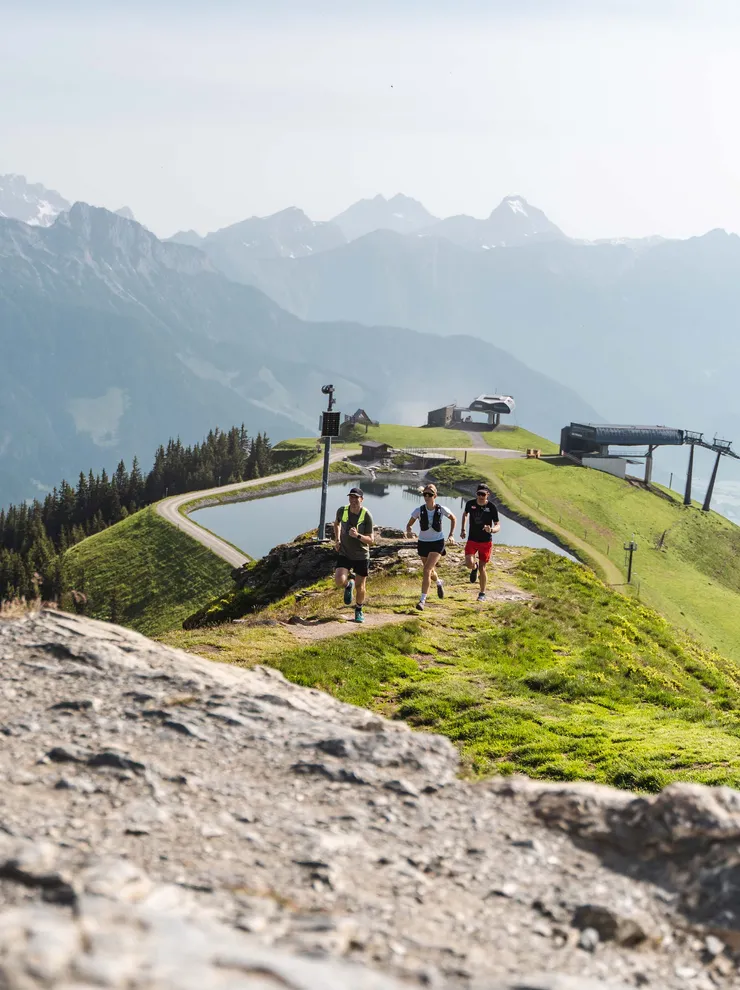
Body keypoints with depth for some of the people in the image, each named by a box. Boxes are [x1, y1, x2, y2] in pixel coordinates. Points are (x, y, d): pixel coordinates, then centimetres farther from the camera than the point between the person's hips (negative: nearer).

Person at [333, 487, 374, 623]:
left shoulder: (366, 516, -15)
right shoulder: (342, 511, -7)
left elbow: (371, 540, -15)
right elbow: (336, 523, 19)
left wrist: (357, 535, -32)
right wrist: (337, 540, 7)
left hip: (361, 556, -1)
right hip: (344, 554, 1)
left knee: (360, 587, 9)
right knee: (339, 581, -21)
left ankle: (359, 610, 36)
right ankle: (349, 584, 16)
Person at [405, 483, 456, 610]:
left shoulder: (442, 509, -11)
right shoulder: (419, 510, -10)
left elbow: (453, 519, 9)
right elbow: (409, 524, 0)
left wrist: (451, 535, 2)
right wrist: (409, 532, -23)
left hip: (437, 543, -3)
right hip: (423, 543, 3)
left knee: (427, 570, -18)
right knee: (430, 571, 19)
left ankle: (423, 600, -15)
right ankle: (439, 583, 56)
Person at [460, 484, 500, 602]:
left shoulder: (492, 507, -13)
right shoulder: (470, 504, -5)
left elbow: (498, 526, -11)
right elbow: (465, 514, 19)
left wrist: (491, 529, -33)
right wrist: (462, 529, 13)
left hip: (486, 541, -2)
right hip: (472, 539, 2)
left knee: (482, 568, 1)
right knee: (469, 563, -19)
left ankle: (482, 594, 18)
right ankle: (474, 568, 21)